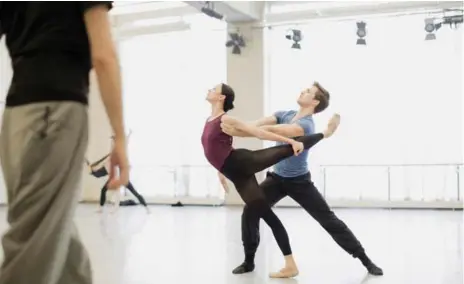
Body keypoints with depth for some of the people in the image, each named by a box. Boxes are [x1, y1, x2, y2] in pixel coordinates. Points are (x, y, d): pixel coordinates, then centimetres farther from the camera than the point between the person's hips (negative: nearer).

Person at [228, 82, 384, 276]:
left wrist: (235, 130, -43)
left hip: (299, 182, -6)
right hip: (277, 178, 6)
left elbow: (270, 130, -40)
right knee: (250, 211, -10)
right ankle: (249, 261, 5)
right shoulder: (285, 115, -2)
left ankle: (365, 260, 9)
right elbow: (257, 124, -18)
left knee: (329, 220, -4)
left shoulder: (306, 125, -26)